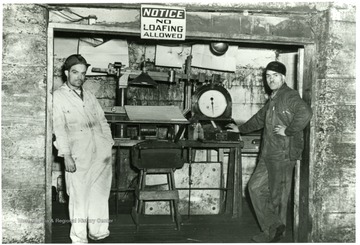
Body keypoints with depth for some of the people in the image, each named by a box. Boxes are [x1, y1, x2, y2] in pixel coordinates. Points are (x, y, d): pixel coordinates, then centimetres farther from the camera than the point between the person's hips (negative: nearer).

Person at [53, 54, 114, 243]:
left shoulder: (89, 96, 20)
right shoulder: (58, 96, 3)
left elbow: (102, 121, 20)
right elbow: (59, 128, -5)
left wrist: (108, 144, 8)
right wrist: (66, 155, -13)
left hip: (101, 151, 5)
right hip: (78, 154, -5)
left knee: (99, 192, 9)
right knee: (78, 194, -2)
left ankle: (97, 230, 22)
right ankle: (79, 238, 10)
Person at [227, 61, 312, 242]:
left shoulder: (290, 96, -12)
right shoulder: (272, 99, 19)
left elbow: (305, 113, -31)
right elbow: (259, 118, 35)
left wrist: (288, 131, -23)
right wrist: (240, 129, 41)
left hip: (283, 154, -10)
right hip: (268, 154, 10)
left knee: (278, 195, 1)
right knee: (255, 187, 9)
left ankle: (274, 232, 15)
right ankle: (273, 228, 16)